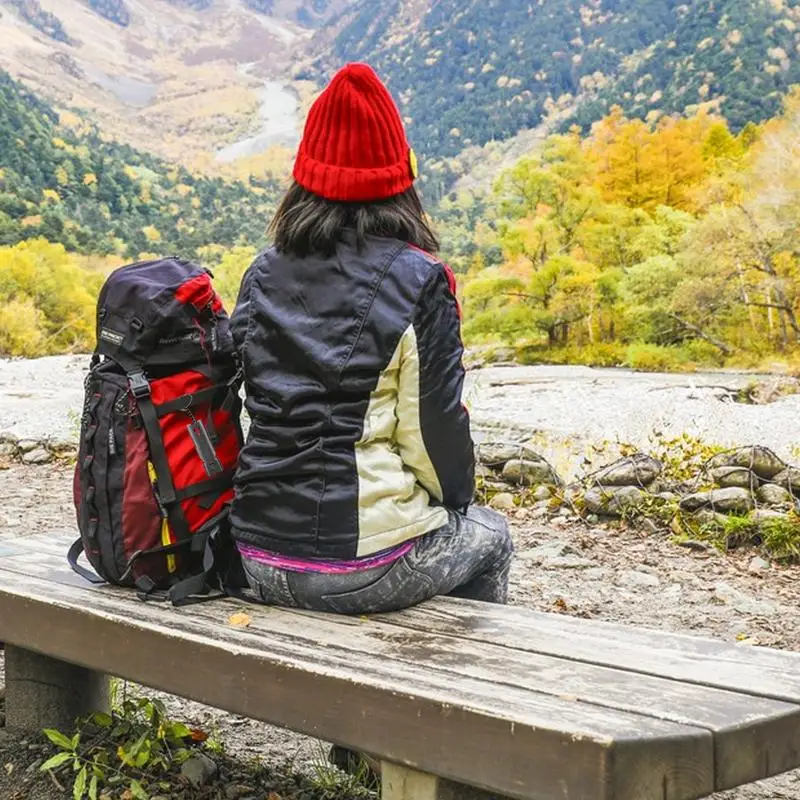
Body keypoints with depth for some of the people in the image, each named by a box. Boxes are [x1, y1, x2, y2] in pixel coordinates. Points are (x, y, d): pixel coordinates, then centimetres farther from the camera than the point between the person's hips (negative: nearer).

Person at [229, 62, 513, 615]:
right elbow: (434, 424, -9)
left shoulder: (262, 276, 4)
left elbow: (263, 409, 10)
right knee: (489, 535, 27)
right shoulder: (418, 282, -11)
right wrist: (456, 499, 11)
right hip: (364, 569, -5)